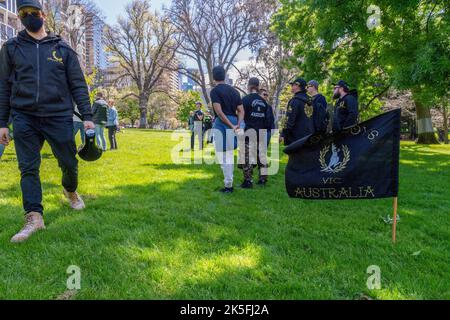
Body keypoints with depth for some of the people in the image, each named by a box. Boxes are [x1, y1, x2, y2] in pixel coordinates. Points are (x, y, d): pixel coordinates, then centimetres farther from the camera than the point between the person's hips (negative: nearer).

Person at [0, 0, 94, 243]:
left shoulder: (63, 49, 8)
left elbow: (78, 85, 5)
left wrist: (87, 117, -4)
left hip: (59, 117, 0)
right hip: (24, 118, 1)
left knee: (69, 163, 6)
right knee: (28, 169, -2)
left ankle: (70, 190, 37)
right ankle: (34, 217, 2)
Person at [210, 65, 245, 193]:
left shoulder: (215, 91, -6)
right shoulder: (234, 90, 14)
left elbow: (219, 112, -17)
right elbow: (241, 110, 6)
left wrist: (231, 126, -17)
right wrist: (238, 125, -6)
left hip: (221, 124, -7)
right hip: (233, 122, 7)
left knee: (223, 156, -1)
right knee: (229, 154, 16)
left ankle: (228, 185, 1)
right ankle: (229, 183, 22)